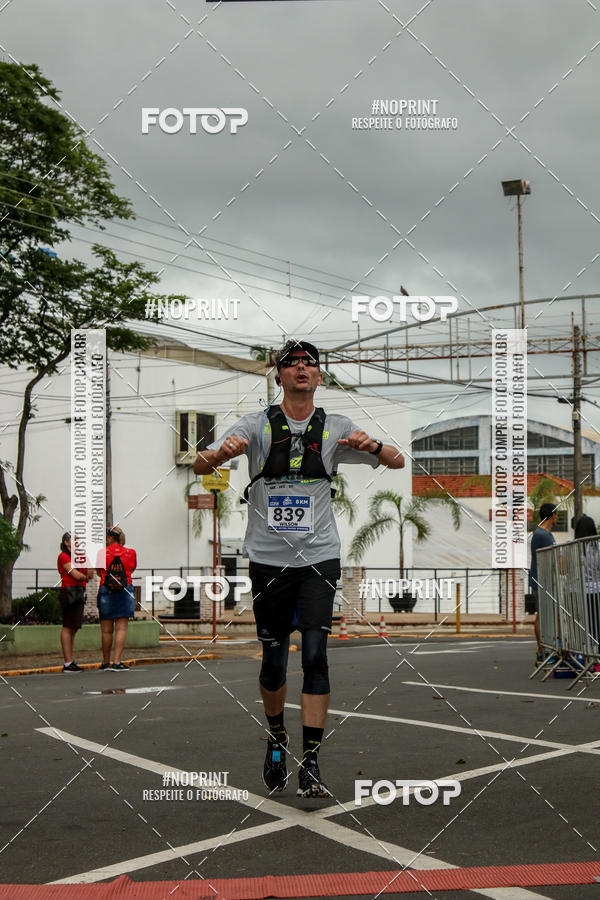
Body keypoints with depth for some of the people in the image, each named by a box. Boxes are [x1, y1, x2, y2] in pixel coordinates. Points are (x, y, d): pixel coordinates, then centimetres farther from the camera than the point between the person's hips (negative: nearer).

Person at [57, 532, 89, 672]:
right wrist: (86, 578, 6)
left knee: (74, 628, 9)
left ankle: (71, 662, 12)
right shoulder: (63, 556, -6)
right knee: (68, 628, -9)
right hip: (69, 592, -9)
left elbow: (88, 573, 13)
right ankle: (68, 663, -10)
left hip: (78, 594, 9)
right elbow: (76, 575, -13)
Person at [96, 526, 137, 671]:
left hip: (106, 591, 0)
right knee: (121, 628, -1)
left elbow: (99, 572, 10)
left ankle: (106, 662, 16)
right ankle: (116, 662, -7)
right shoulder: (131, 553, 2)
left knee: (106, 630, 7)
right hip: (125, 592, 0)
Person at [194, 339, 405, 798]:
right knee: (274, 660, 7)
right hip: (268, 558, 0)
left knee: (315, 655, -11)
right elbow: (200, 467, -4)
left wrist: (372, 445, -20)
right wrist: (224, 451, -27)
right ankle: (277, 737, 34)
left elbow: (398, 462, 2)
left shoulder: (336, 428, 4)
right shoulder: (257, 426, 1)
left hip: (319, 557, 0)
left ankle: (311, 763, -5)